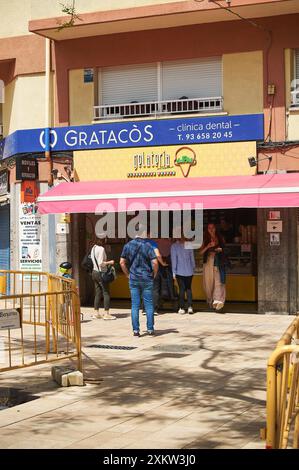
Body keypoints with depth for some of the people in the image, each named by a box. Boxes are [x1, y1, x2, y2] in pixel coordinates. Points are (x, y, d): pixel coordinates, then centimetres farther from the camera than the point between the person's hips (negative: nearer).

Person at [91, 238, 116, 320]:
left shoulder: (93, 248, 9)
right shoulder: (101, 249, -16)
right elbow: (100, 263, -20)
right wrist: (109, 262, -7)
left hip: (94, 272, 8)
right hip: (101, 273, -8)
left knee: (98, 293, 12)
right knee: (106, 293, -3)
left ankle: (96, 313, 12)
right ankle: (106, 313, -5)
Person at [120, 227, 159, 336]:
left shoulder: (128, 246, 1)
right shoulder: (147, 246, -8)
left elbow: (122, 262, 2)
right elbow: (155, 262, -15)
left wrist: (128, 274, 11)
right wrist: (154, 274, 0)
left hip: (133, 279, 2)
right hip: (147, 279, -2)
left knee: (135, 305, 5)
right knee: (149, 304, 6)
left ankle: (135, 330, 3)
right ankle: (150, 329, 8)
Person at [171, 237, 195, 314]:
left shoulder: (174, 246, -5)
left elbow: (174, 259, -3)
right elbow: (192, 258, 5)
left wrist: (174, 272, 1)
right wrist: (193, 268, 16)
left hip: (180, 272, -2)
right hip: (189, 271, 2)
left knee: (181, 289, 2)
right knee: (189, 288, 9)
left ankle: (182, 308, 2)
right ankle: (190, 307, -1)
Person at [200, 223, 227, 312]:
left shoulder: (220, 239, 10)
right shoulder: (205, 240, 8)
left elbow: (224, 248, 22)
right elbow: (201, 252, 1)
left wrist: (221, 250, 0)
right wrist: (208, 246, -13)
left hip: (218, 262, -1)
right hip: (209, 262, 1)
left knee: (218, 281, -14)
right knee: (209, 282, 2)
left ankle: (218, 302, -24)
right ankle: (210, 300, 22)